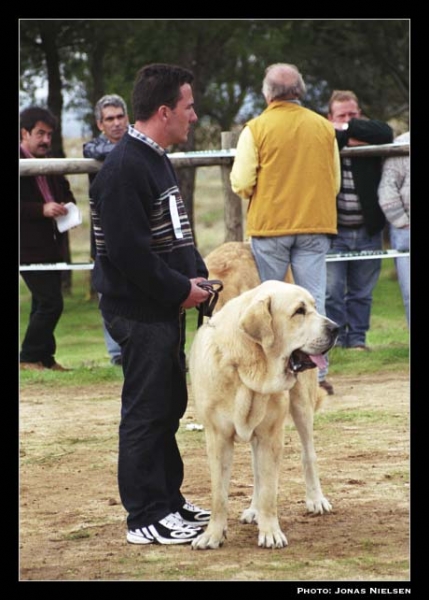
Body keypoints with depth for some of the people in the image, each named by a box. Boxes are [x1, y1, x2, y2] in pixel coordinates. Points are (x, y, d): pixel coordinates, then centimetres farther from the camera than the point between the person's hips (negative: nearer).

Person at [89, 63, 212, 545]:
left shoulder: (156, 160, 14)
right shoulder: (124, 168, -19)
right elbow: (129, 250, -24)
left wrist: (196, 275, 7)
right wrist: (181, 289, -16)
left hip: (166, 307, 10)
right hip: (139, 310, -10)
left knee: (169, 404, 16)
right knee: (145, 411, -4)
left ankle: (168, 500, 27)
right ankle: (146, 518, 2)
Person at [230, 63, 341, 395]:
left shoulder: (256, 128, -7)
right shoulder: (324, 127, 4)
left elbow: (241, 183, -9)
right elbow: (335, 182, 10)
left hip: (270, 224, -2)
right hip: (316, 222, 3)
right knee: (313, 299, 4)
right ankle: (316, 371, 2)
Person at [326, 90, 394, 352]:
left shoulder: (368, 135, 4)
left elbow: (386, 133, -17)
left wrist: (348, 129, -13)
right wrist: (344, 138, -20)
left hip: (368, 231, 2)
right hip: (334, 232, -2)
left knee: (362, 291, 9)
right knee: (331, 291, -6)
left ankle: (357, 338, 17)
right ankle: (335, 338, 2)